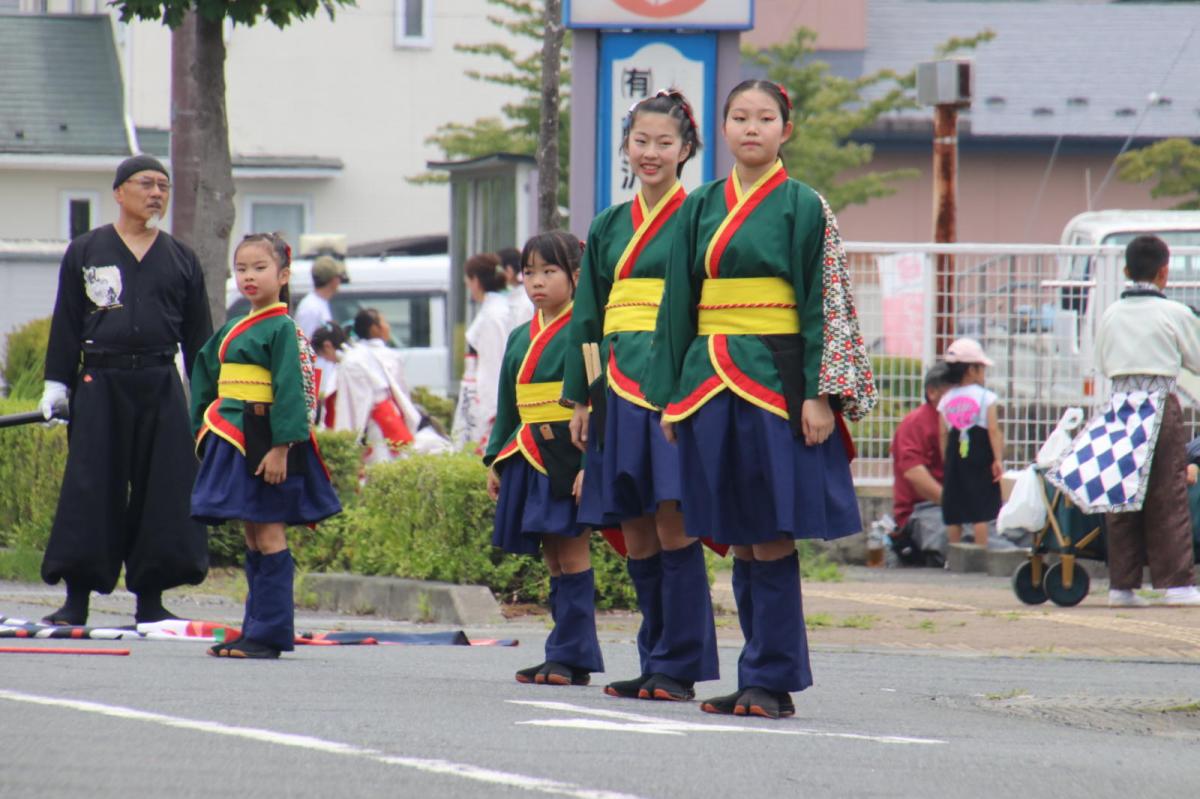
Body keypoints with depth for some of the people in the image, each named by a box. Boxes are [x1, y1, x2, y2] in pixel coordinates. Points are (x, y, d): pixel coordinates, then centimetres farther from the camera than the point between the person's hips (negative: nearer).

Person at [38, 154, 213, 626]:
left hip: (161, 387, 2)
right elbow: (66, 322, 6)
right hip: (99, 387, -2)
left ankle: (150, 599, 7)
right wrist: (56, 383, -1)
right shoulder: (84, 252, 6)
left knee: (165, 492, 0)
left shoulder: (181, 259, 13)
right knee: (90, 489, -4)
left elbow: (198, 335, 14)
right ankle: (76, 600, 1)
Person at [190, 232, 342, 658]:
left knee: (268, 533, -7)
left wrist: (280, 447, -21)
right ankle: (256, 630, 15)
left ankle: (270, 634, -5)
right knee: (253, 538, 11)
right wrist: (205, 432, 16)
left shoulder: (282, 330, -10)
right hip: (234, 441, 9)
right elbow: (206, 380, 22)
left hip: (267, 443, -9)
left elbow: (289, 391, -16)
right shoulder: (232, 330, 15)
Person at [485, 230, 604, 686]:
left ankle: (571, 657, -7)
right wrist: (496, 461, 17)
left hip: (568, 456, -8)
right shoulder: (521, 338, 16)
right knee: (552, 558, 9)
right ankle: (568, 655, 12)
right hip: (528, 456, 8)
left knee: (570, 550, -8)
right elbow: (508, 405, 22)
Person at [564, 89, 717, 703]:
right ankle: (654, 666, 11)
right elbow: (588, 319, 19)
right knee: (636, 532, 5)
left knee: (672, 523, -11)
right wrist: (579, 398, 14)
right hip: (622, 386, 5)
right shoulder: (609, 227, 17)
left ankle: (679, 668, -8)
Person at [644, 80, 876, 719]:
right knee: (740, 541, 6)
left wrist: (820, 395, -10)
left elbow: (826, 306, -2)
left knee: (772, 539, -7)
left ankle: (771, 680, -4)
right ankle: (758, 680, 10)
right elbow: (680, 302, 16)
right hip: (712, 379, 5)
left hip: (776, 378, -5)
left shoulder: (804, 207, 1)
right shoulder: (701, 207, 13)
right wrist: (672, 394, 12)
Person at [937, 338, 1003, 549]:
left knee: (953, 513, 7)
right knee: (981, 511, -2)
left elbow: (943, 434, 6)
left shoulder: (946, 400, 6)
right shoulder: (986, 398, -6)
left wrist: (946, 461, 13)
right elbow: (994, 431, -11)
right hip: (981, 459, -4)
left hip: (955, 459, 4)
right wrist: (998, 459, -9)